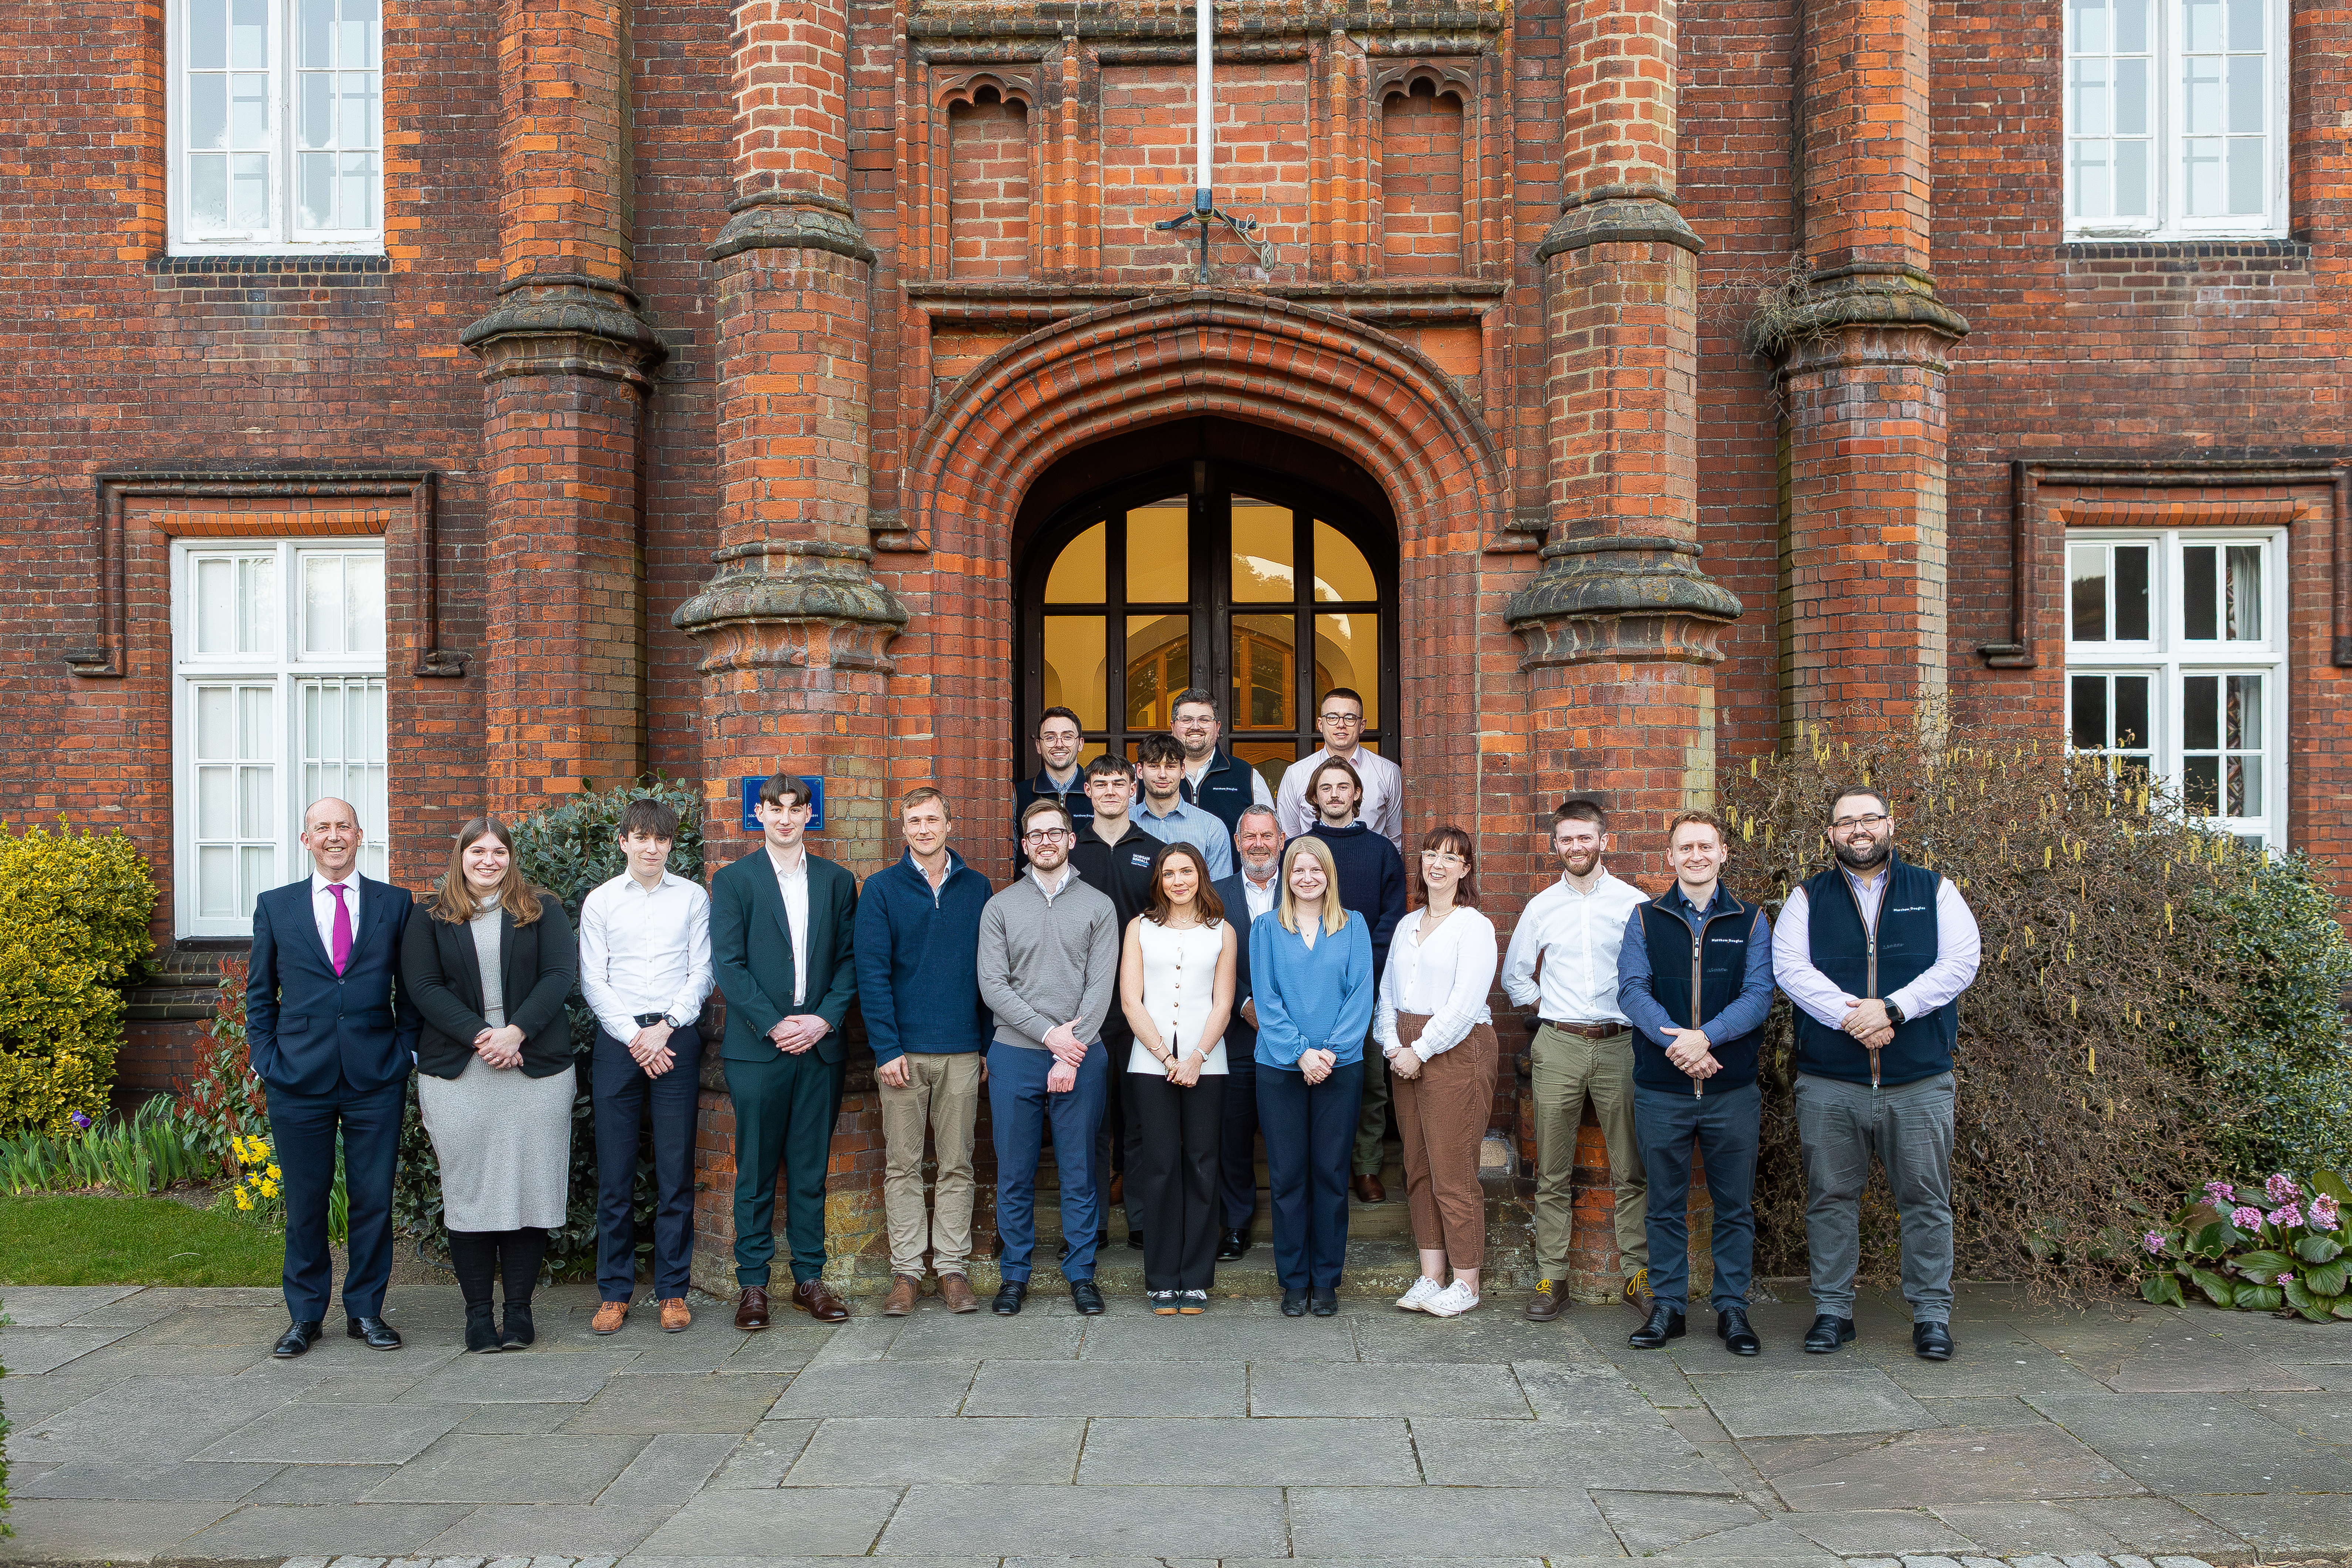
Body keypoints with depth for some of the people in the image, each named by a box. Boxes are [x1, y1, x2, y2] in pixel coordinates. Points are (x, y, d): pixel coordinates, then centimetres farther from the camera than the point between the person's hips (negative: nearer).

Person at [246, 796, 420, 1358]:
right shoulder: (275, 906, 8)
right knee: (304, 1201, 7)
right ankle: (306, 1316, 21)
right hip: (299, 1079, 0)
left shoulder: (396, 904, 6)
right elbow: (259, 993, 12)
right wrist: (265, 1058, 3)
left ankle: (366, 1310, 18)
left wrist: (407, 1052, 1)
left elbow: (411, 989, 9)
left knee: (374, 1199, 4)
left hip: (377, 1078, 0)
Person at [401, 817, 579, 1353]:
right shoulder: (431, 918, 9)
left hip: (537, 1068, 0)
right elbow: (422, 986, -1)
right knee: (467, 1188, 1)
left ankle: (519, 1308, 8)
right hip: (456, 1074, 0)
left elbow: (561, 973, -1)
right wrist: (478, 1035, -14)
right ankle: (478, 1310, 10)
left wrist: (515, 1032, -14)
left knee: (529, 1183, 0)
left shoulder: (542, 910, 9)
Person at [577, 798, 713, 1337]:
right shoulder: (600, 901, 7)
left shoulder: (693, 897, 7)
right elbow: (593, 981, 4)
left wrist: (665, 1027, -8)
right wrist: (634, 1036, -6)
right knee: (614, 1175, 1)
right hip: (617, 1040, 0)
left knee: (676, 1172, 1)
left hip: (676, 1036, 0)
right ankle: (614, 1293, 11)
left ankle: (673, 1292, 9)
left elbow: (701, 973, 4)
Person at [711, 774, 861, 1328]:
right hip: (757, 1048, -2)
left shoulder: (836, 881, 11)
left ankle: (810, 1278, 16)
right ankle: (753, 1283, 11)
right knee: (756, 1173, 2)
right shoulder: (733, 880, 3)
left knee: (811, 1171, 7)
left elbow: (849, 959, 8)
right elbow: (728, 965, -4)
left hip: (818, 1043, 2)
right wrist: (774, 1025, -11)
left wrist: (824, 1019, -6)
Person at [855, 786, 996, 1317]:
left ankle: (953, 1269, 13)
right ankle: (906, 1272, 11)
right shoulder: (881, 889, 2)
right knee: (903, 1166, 3)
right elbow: (873, 972, -3)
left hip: (963, 1052, 2)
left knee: (957, 1166, 6)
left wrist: (990, 1043, 4)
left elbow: (989, 969, 10)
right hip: (904, 1049, -1)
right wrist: (886, 1048, -10)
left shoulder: (976, 887, 9)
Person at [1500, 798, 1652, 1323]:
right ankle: (1551, 1278, 9)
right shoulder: (1540, 907, 10)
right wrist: (1552, 1009, 12)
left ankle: (1637, 1275, 11)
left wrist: (1637, 1017, 2)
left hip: (1619, 1044, -1)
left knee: (1631, 1170, 2)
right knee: (1553, 1174, 3)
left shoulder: (1633, 903, 3)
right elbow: (1514, 976, 20)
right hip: (1558, 1047, 2)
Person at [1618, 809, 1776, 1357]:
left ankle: (1733, 1310, 19)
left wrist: (1705, 1036, -20)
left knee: (1735, 1205, 7)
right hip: (1660, 1088, 0)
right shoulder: (1645, 919, 6)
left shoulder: (1751, 921, 6)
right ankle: (1667, 1307, 18)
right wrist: (1676, 1044, -20)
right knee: (1666, 1205, 8)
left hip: (1734, 1090, 0)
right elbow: (1632, 988, -5)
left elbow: (1758, 995, -5)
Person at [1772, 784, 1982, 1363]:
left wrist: (1892, 1008, -17)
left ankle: (1932, 1314, 16)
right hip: (1829, 1084, 0)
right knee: (1831, 1198, 6)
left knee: (1926, 1199, 4)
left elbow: (1960, 962, -4)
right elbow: (1791, 967, -5)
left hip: (1920, 1081, 0)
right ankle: (1833, 1309, 17)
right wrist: (1851, 1017, -18)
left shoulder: (1935, 892, 9)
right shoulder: (1807, 898, 9)